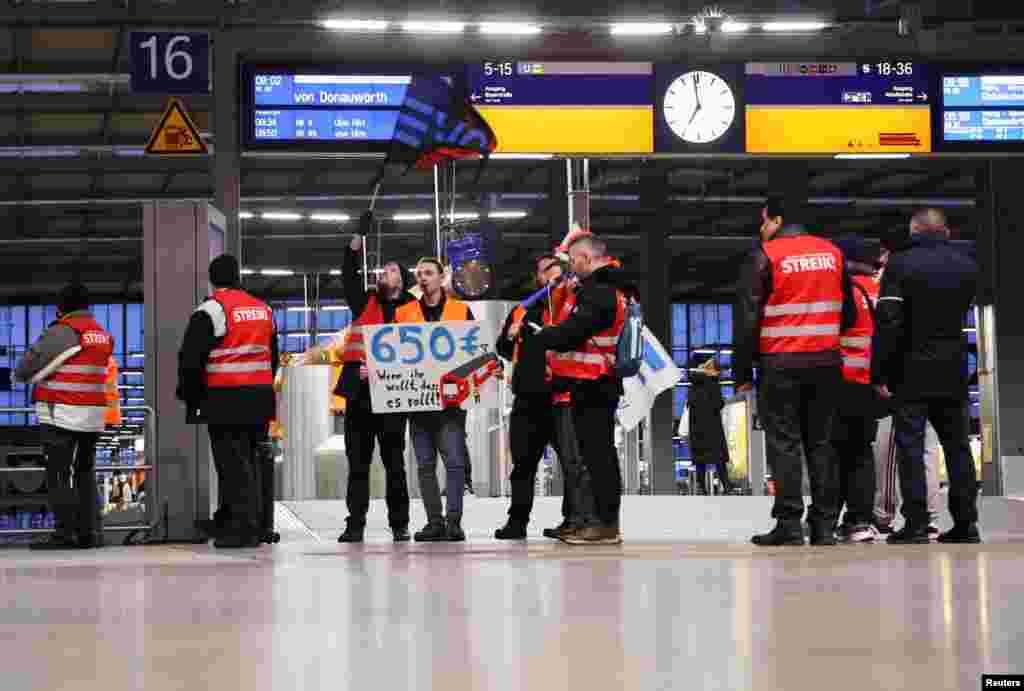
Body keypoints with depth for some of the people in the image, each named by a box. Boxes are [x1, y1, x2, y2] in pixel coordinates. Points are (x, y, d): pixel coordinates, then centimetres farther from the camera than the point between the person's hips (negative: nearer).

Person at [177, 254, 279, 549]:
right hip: (260, 397, 7)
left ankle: (243, 529, -8)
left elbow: (190, 358, -11)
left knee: (233, 464, -5)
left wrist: (191, 398, 1)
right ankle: (254, 526, 18)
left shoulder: (212, 310, -9)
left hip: (226, 400, -7)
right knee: (251, 462, 14)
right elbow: (272, 356, 20)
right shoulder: (262, 309, 14)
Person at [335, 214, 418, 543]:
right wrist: (360, 234, -4)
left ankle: (399, 525, 10)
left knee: (394, 463, 4)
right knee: (357, 463, 5)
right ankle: (355, 524, 9)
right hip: (358, 393, 3)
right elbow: (348, 273, 4)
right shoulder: (365, 302, 13)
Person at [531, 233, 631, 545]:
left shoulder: (597, 292, -16)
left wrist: (538, 336, -5)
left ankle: (606, 524, -7)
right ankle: (604, 521, 19)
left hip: (590, 385, -11)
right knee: (600, 453, 13)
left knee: (597, 454, -8)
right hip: (600, 383, 11)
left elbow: (571, 332, -21)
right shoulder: (611, 288, 18)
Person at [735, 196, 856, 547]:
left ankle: (789, 524, -4)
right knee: (820, 442, 9)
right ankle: (824, 525, 7)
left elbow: (748, 319, -7)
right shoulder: (832, 252, 11)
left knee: (784, 443, -1)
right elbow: (848, 312, 17)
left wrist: (743, 373, -2)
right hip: (826, 362, 5)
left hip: (780, 363, -4)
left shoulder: (765, 256, -5)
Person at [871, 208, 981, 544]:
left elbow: (887, 323, -14)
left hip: (911, 369, -4)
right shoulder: (967, 266, 8)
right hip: (953, 371, 4)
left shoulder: (900, 264, -8)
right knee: (957, 445, 9)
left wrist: (879, 373, -11)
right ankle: (966, 522, 8)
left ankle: (916, 523, -7)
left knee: (910, 446, -3)